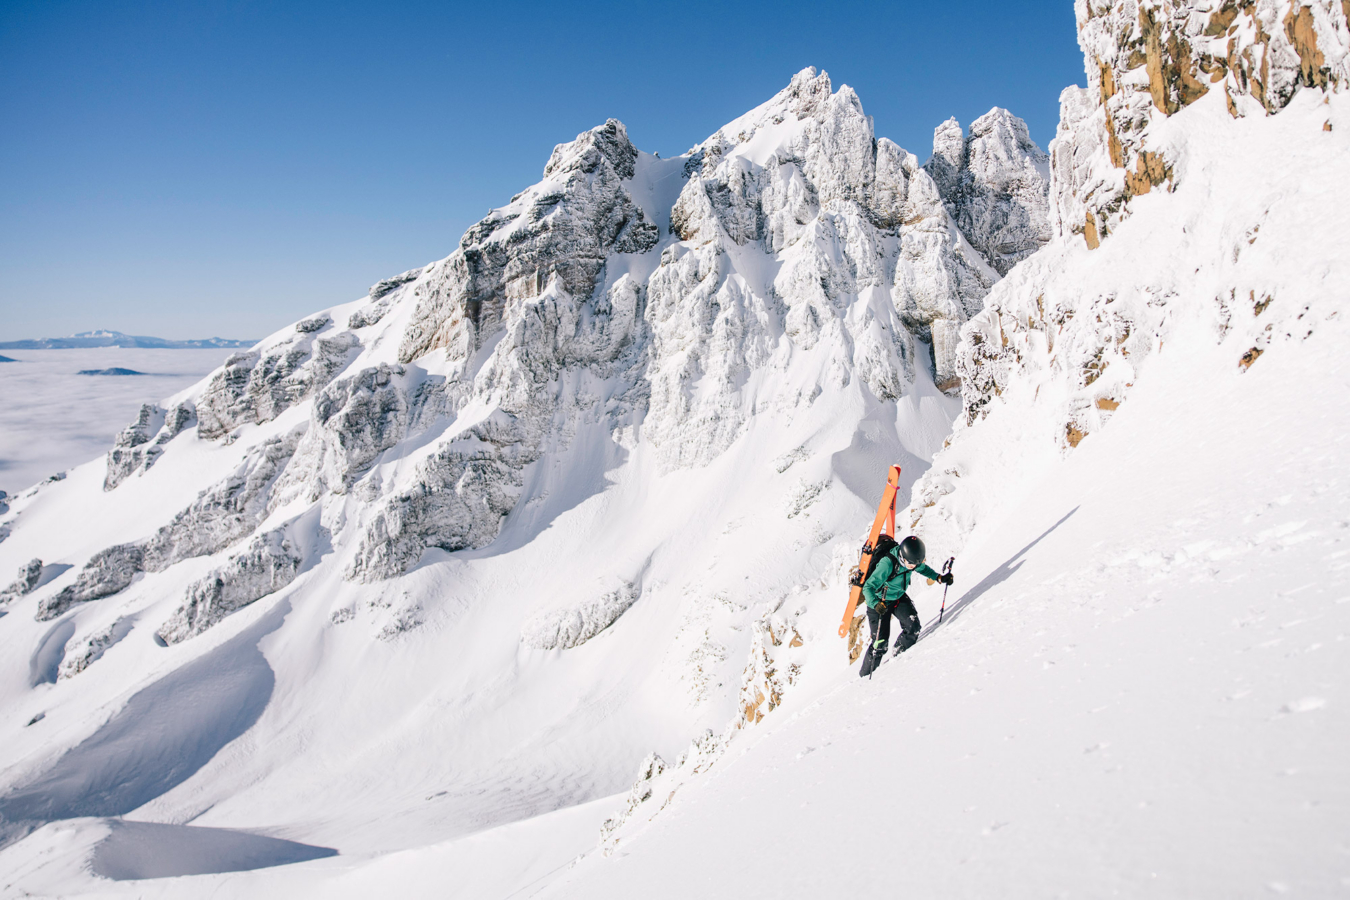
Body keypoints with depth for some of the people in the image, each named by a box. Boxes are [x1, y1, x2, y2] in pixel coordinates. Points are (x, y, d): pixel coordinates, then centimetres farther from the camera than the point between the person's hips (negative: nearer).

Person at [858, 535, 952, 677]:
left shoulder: (912, 559, -17)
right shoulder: (887, 564, -36)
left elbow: (923, 568, 10)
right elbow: (868, 588, -34)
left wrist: (939, 577, -3)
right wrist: (875, 604, -51)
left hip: (899, 597, 6)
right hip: (879, 602, -6)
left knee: (913, 627, -15)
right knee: (880, 642, -8)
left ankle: (898, 655, 12)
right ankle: (866, 675, 11)